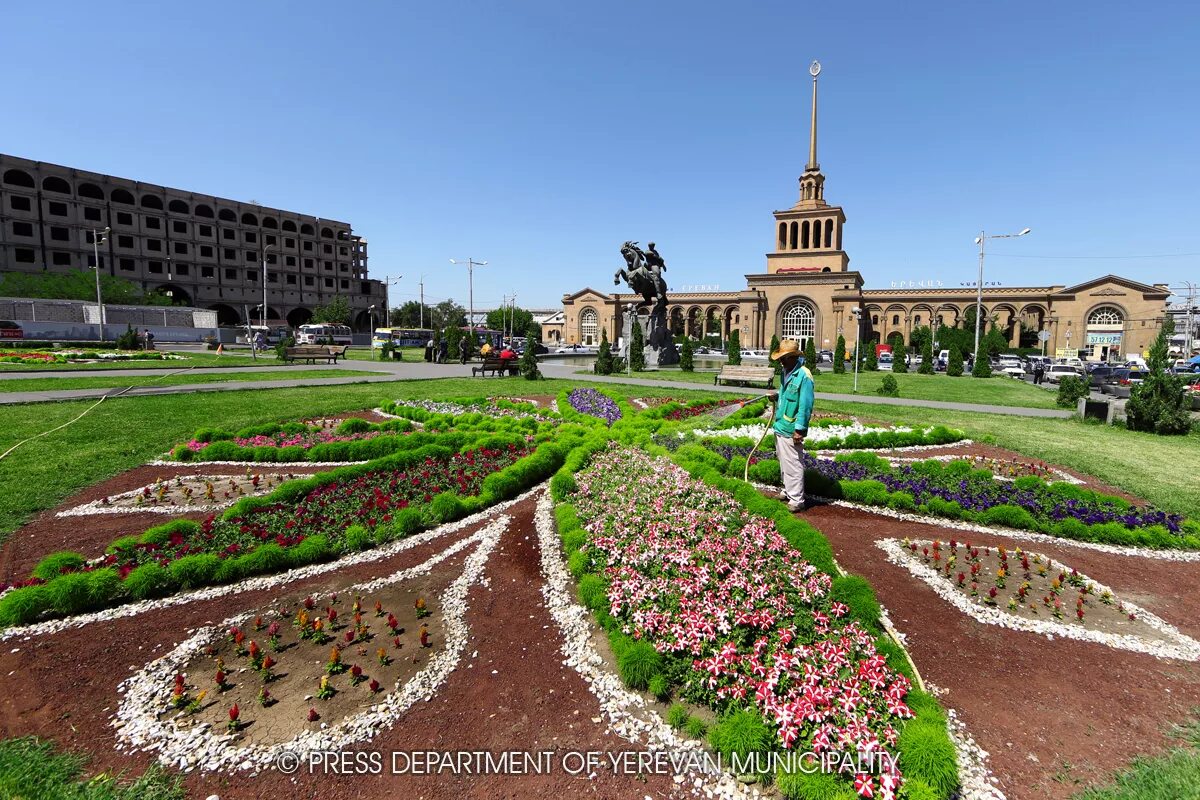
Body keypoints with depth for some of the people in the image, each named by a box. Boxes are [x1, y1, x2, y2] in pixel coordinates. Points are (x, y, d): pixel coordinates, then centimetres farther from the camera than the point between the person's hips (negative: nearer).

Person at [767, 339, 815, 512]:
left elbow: (805, 405, -20)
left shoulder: (803, 375, -18)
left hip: (791, 430, -9)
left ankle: (796, 499, 9)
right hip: (779, 426, 9)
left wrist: (800, 429, -21)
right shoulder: (786, 372, 9)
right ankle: (788, 491, 35)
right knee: (784, 463, 20)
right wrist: (777, 396, 3)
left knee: (793, 465, -1)